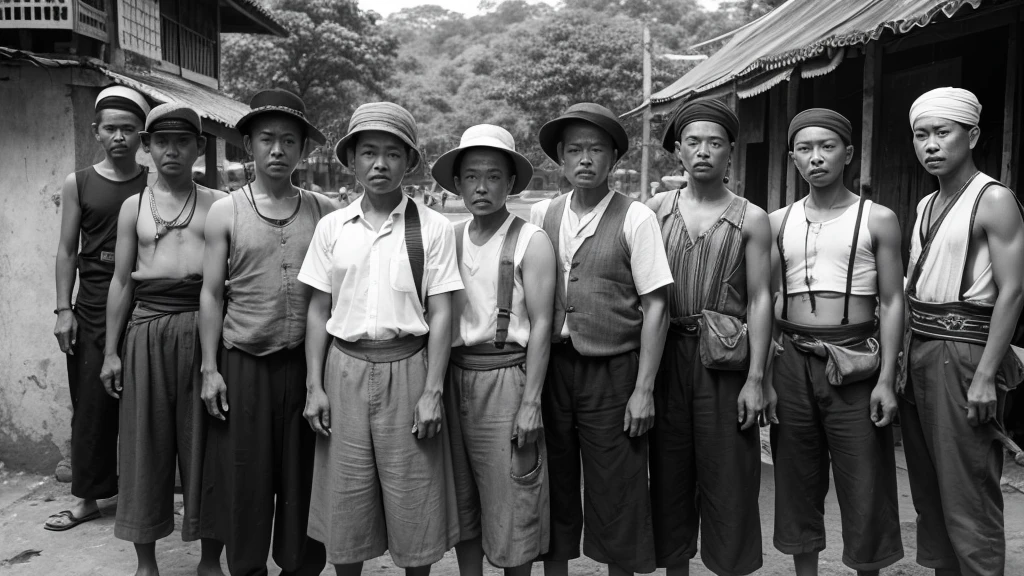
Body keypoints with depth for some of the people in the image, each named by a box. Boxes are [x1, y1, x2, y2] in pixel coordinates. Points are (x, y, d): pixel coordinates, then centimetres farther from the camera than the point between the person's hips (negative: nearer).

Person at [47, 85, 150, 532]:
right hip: (92, 310, 1)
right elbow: (67, 250, 7)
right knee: (92, 404, 6)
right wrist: (64, 309, 0)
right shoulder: (78, 184, 6)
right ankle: (87, 498, 18)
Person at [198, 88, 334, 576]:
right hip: (244, 364, 0)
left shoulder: (323, 212, 3)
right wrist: (210, 368, -2)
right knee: (245, 479, 7)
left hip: (307, 363, 1)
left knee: (305, 479, 8)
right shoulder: (225, 212, 2)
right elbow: (211, 294, 2)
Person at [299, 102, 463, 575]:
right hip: (345, 368, 2)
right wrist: (314, 386, 1)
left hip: (407, 367, -2)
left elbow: (440, 314, -4)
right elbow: (319, 311, 7)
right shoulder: (331, 227, 5)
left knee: (414, 499, 7)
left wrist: (432, 392, -9)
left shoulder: (432, 229, -3)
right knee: (344, 501, 9)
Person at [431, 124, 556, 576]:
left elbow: (540, 325, -9)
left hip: (505, 377, -4)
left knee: (510, 503, 4)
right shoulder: (449, 239, 8)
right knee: (461, 503, 14)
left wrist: (530, 403, -13)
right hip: (454, 377, 5)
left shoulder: (531, 242, -5)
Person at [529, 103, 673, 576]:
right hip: (550, 365, 3)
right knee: (554, 488, 14)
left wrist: (643, 390, -10)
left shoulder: (635, 219, -4)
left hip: (612, 372, -3)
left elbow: (655, 307, -6)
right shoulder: (540, 216, 6)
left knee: (615, 495, 6)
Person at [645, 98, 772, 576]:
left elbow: (759, 300, -1)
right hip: (666, 356, 2)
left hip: (724, 360, -2)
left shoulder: (750, 219, 2)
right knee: (670, 471, 11)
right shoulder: (656, 210, 6)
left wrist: (755, 379, -7)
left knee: (727, 477, 3)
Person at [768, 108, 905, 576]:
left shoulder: (877, 219, 1)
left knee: (864, 484, 3)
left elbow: (891, 303, -1)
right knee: (797, 481, 11)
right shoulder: (778, 222, 8)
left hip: (854, 362, -2)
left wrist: (886, 379, -8)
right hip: (792, 362, 3)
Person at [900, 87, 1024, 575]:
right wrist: (902, 354, 10)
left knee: (967, 497, -4)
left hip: (963, 352, -8)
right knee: (927, 489, 15)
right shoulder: (925, 206, 15)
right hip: (916, 351, 8)